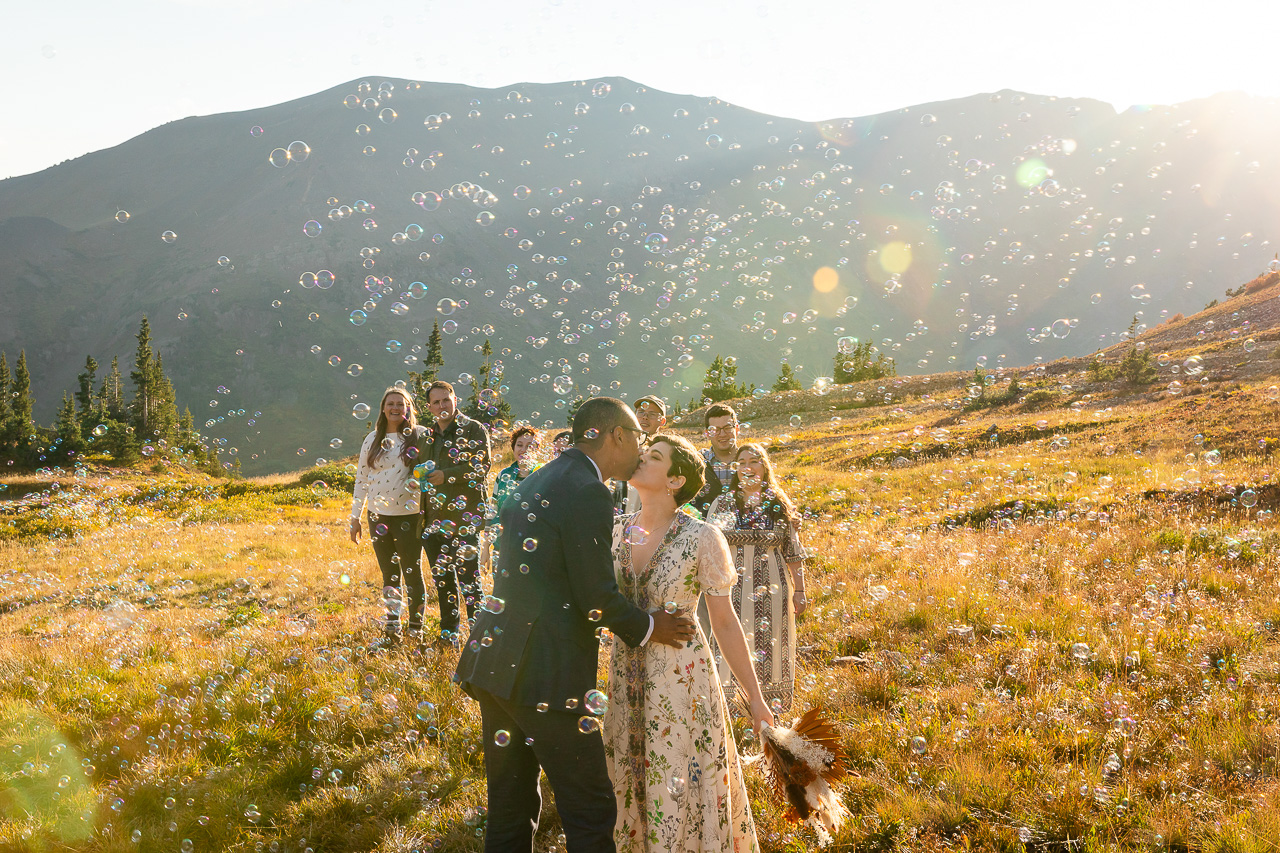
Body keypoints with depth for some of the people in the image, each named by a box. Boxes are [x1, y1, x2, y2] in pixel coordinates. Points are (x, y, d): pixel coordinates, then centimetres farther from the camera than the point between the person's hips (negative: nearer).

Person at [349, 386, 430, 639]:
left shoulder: (421, 435, -2)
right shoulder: (373, 439, 9)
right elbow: (361, 478, 12)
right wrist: (355, 517, 11)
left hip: (409, 515, -4)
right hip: (378, 516, 4)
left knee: (412, 571, -1)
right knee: (389, 574, 9)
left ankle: (416, 627, 10)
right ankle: (391, 625, 14)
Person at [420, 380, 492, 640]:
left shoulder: (474, 429, -1)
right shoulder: (429, 436, 19)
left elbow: (481, 467, -12)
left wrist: (446, 475, -17)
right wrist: (422, 476, 8)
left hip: (464, 519, -7)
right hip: (435, 521, 7)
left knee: (469, 579, -7)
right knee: (443, 580, 13)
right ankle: (447, 635, 23)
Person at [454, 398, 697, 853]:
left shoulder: (533, 483, 15)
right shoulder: (588, 493, -14)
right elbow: (597, 598, -15)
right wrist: (647, 628, 4)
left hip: (494, 661, 9)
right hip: (546, 676, -9)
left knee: (510, 809, 18)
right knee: (590, 814, 4)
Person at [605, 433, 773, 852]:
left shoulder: (701, 538, -14)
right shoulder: (617, 531, 0)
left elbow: (725, 622, -8)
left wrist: (755, 698, -5)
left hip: (682, 676, -4)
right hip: (627, 675, 5)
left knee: (684, 791, 5)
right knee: (631, 786, 16)